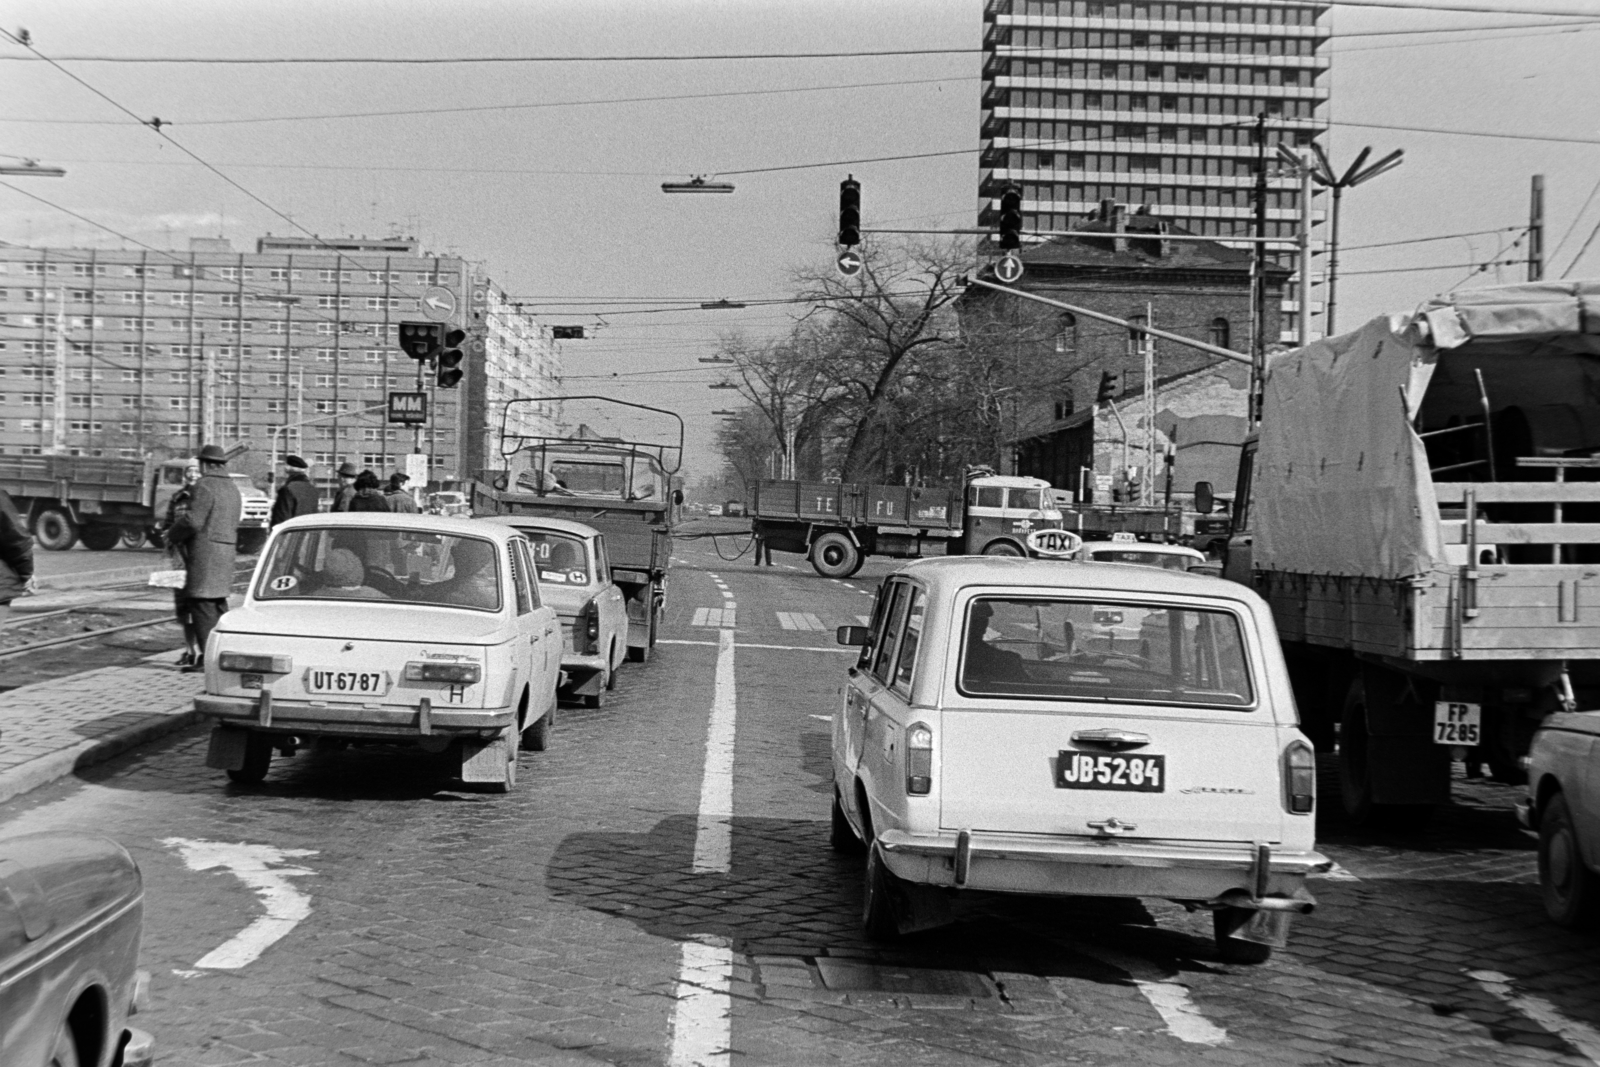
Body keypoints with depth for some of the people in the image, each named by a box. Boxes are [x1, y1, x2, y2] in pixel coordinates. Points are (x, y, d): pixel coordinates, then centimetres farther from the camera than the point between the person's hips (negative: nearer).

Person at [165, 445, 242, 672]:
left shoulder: (204, 487, -12)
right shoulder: (232, 489, 17)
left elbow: (192, 520, -19)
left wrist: (172, 536, -2)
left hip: (205, 551, -9)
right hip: (226, 552, 9)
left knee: (202, 604, -7)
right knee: (218, 604, 14)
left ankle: (208, 656, -11)